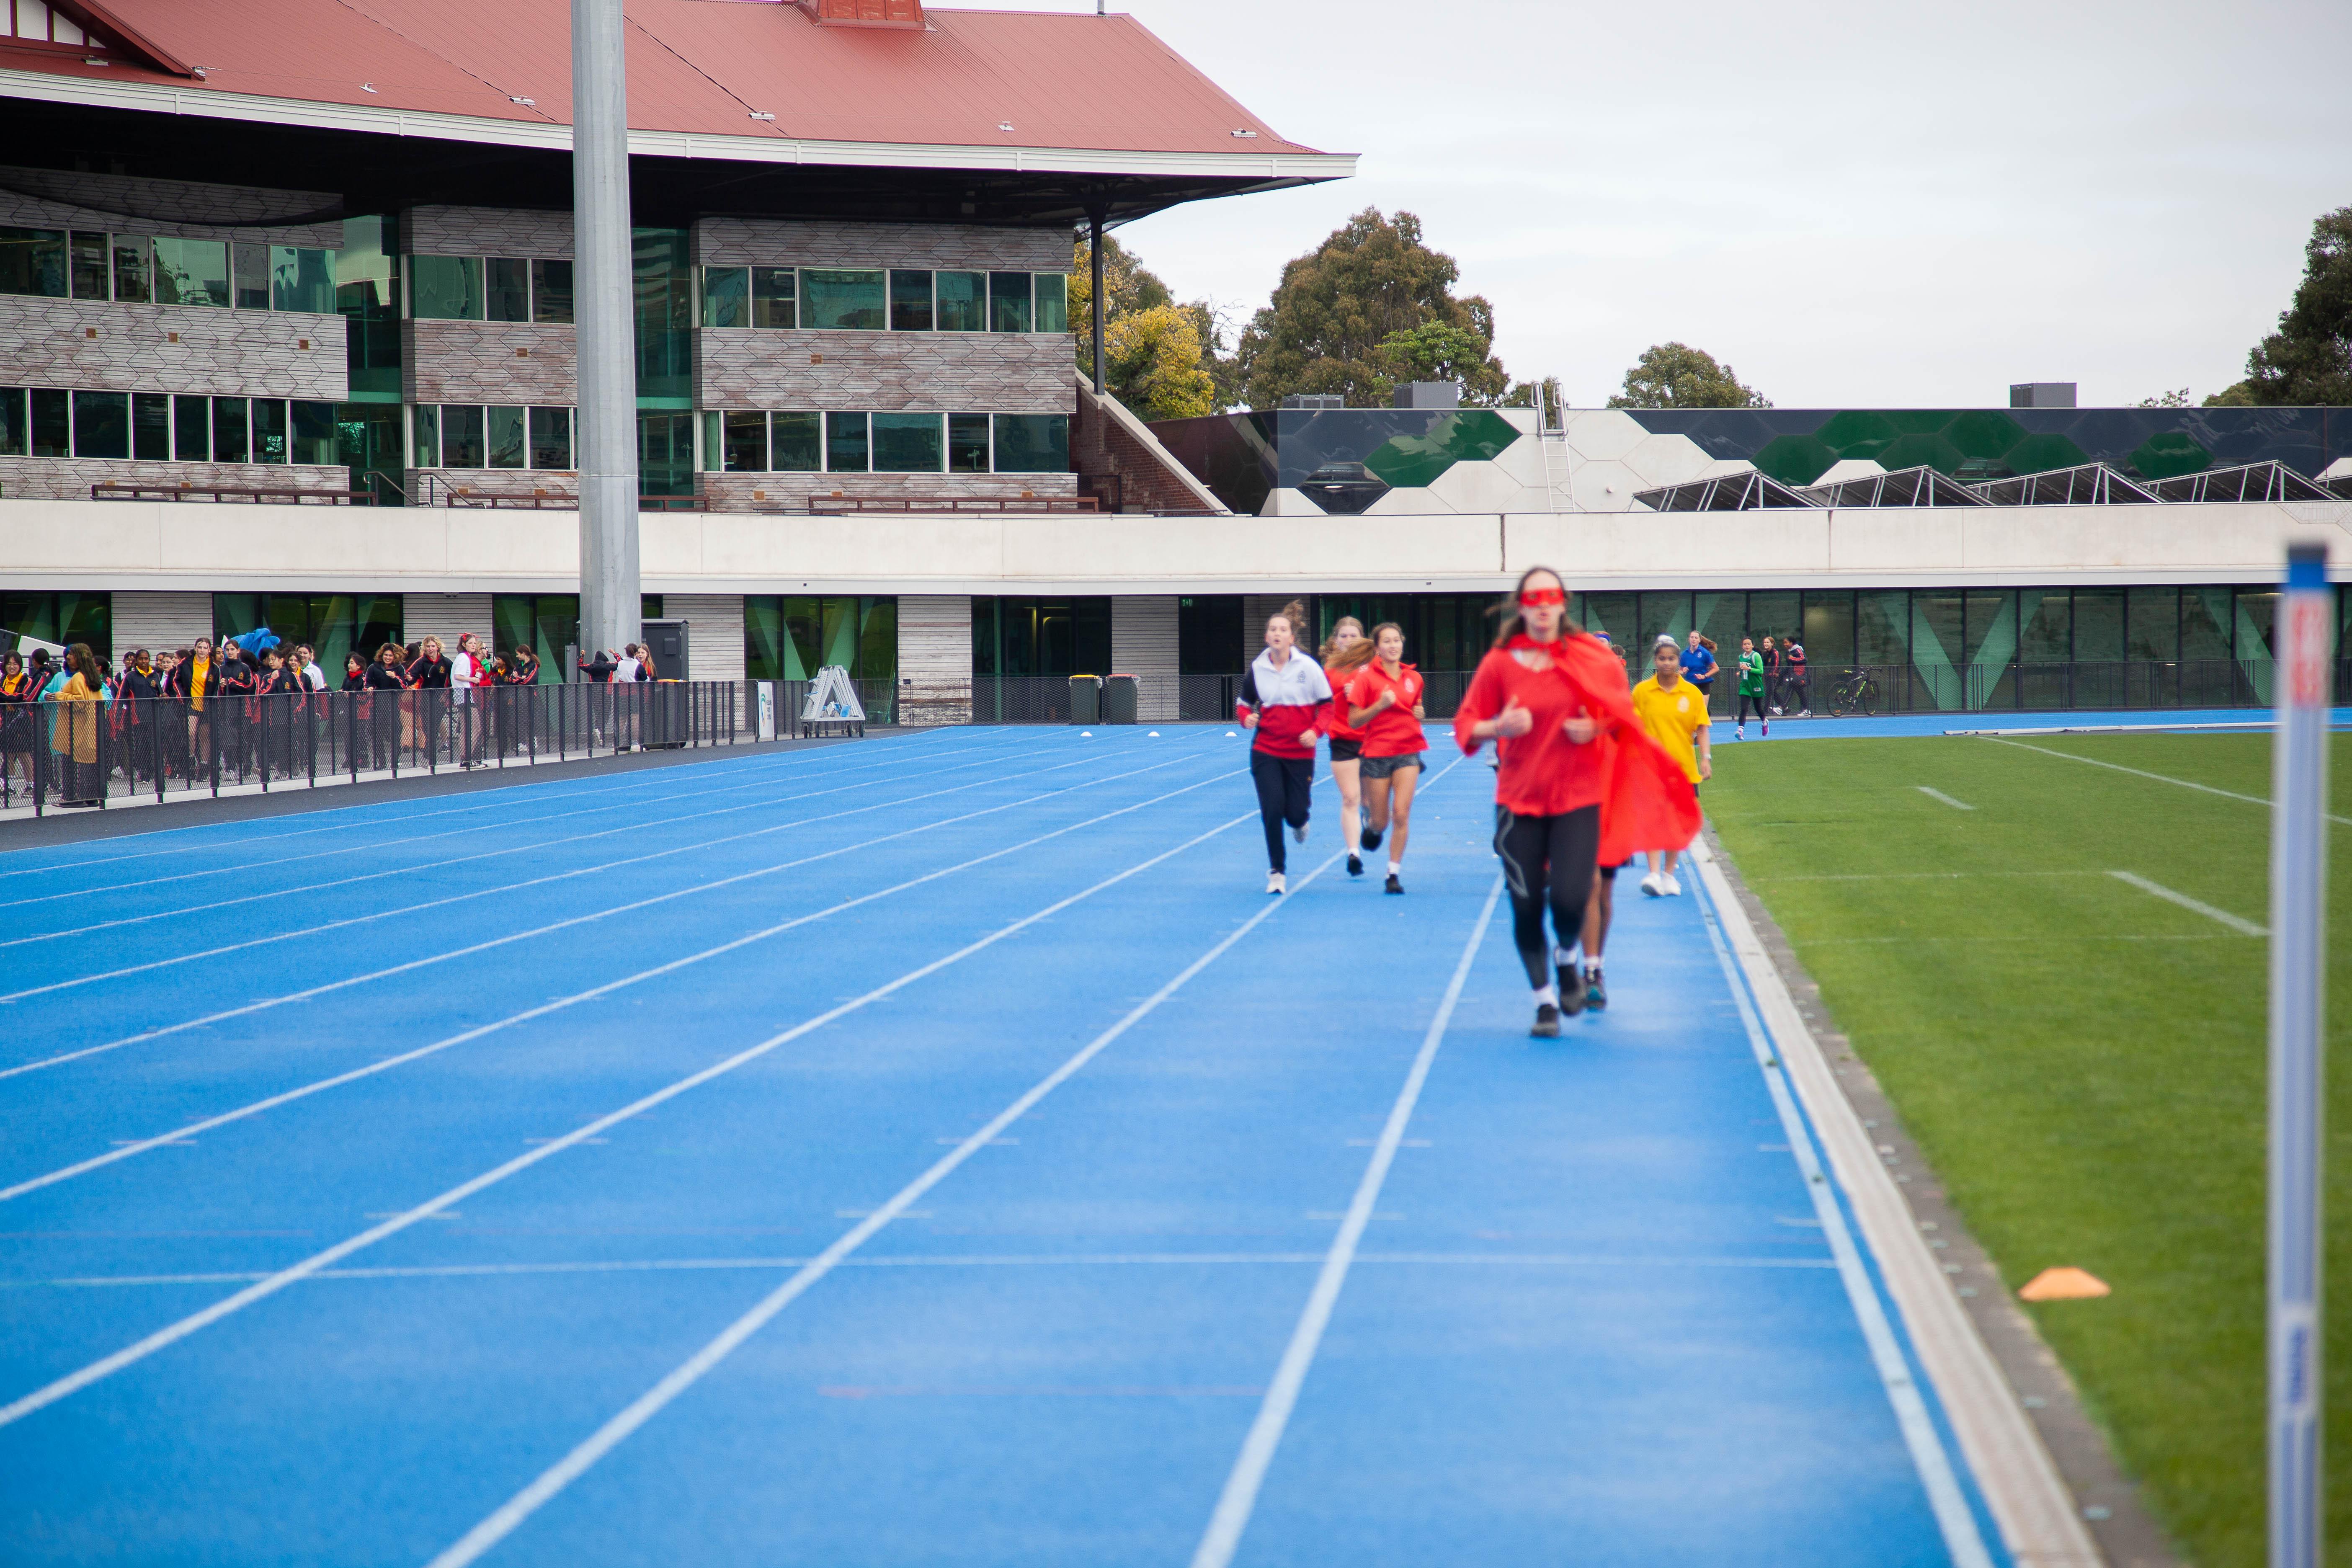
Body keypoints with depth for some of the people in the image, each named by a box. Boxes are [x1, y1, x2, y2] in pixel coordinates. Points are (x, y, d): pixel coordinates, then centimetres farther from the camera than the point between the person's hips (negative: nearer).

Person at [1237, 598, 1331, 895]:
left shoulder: (1309, 668, -5)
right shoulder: (1257, 669, 0)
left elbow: (1326, 705, 1)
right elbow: (1244, 703, 12)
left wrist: (1315, 730, -15)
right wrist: (1246, 717, -11)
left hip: (1300, 752, -1)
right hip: (1265, 751, 1)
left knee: (1296, 812, 1)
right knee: (1272, 810, -8)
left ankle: (1299, 823, 41)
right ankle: (1276, 871, 6)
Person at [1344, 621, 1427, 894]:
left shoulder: (1414, 678, 7)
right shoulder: (1366, 677, -5)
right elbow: (1353, 720, -7)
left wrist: (1420, 715, 1)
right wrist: (1380, 705, -20)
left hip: (1408, 751, 2)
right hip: (1377, 753, -2)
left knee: (1401, 814, -11)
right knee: (1381, 821, 5)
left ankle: (1394, 874, -2)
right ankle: (1372, 827, 43)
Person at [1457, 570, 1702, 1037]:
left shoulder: (1592, 658, -1)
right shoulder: (1500, 662, -3)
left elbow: (1622, 714, 10)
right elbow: (1466, 726, 1)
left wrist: (1596, 728, -11)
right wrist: (1499, 727, -19)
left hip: (1580, 797, 0)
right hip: (1520, 800, 1)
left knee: (1570, 898, -14)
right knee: (1526, 906, 0)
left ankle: (1568, 958, 21)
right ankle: (1544, 1000, 18)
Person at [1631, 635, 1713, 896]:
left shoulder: (1692, 693, 3)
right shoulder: (1642, 691, 0)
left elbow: (1701, 728, 3)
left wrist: (1705, 758, -8)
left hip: (1684, 768, 2)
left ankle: (1668, 875, 23)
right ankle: (1654, 875, -23)